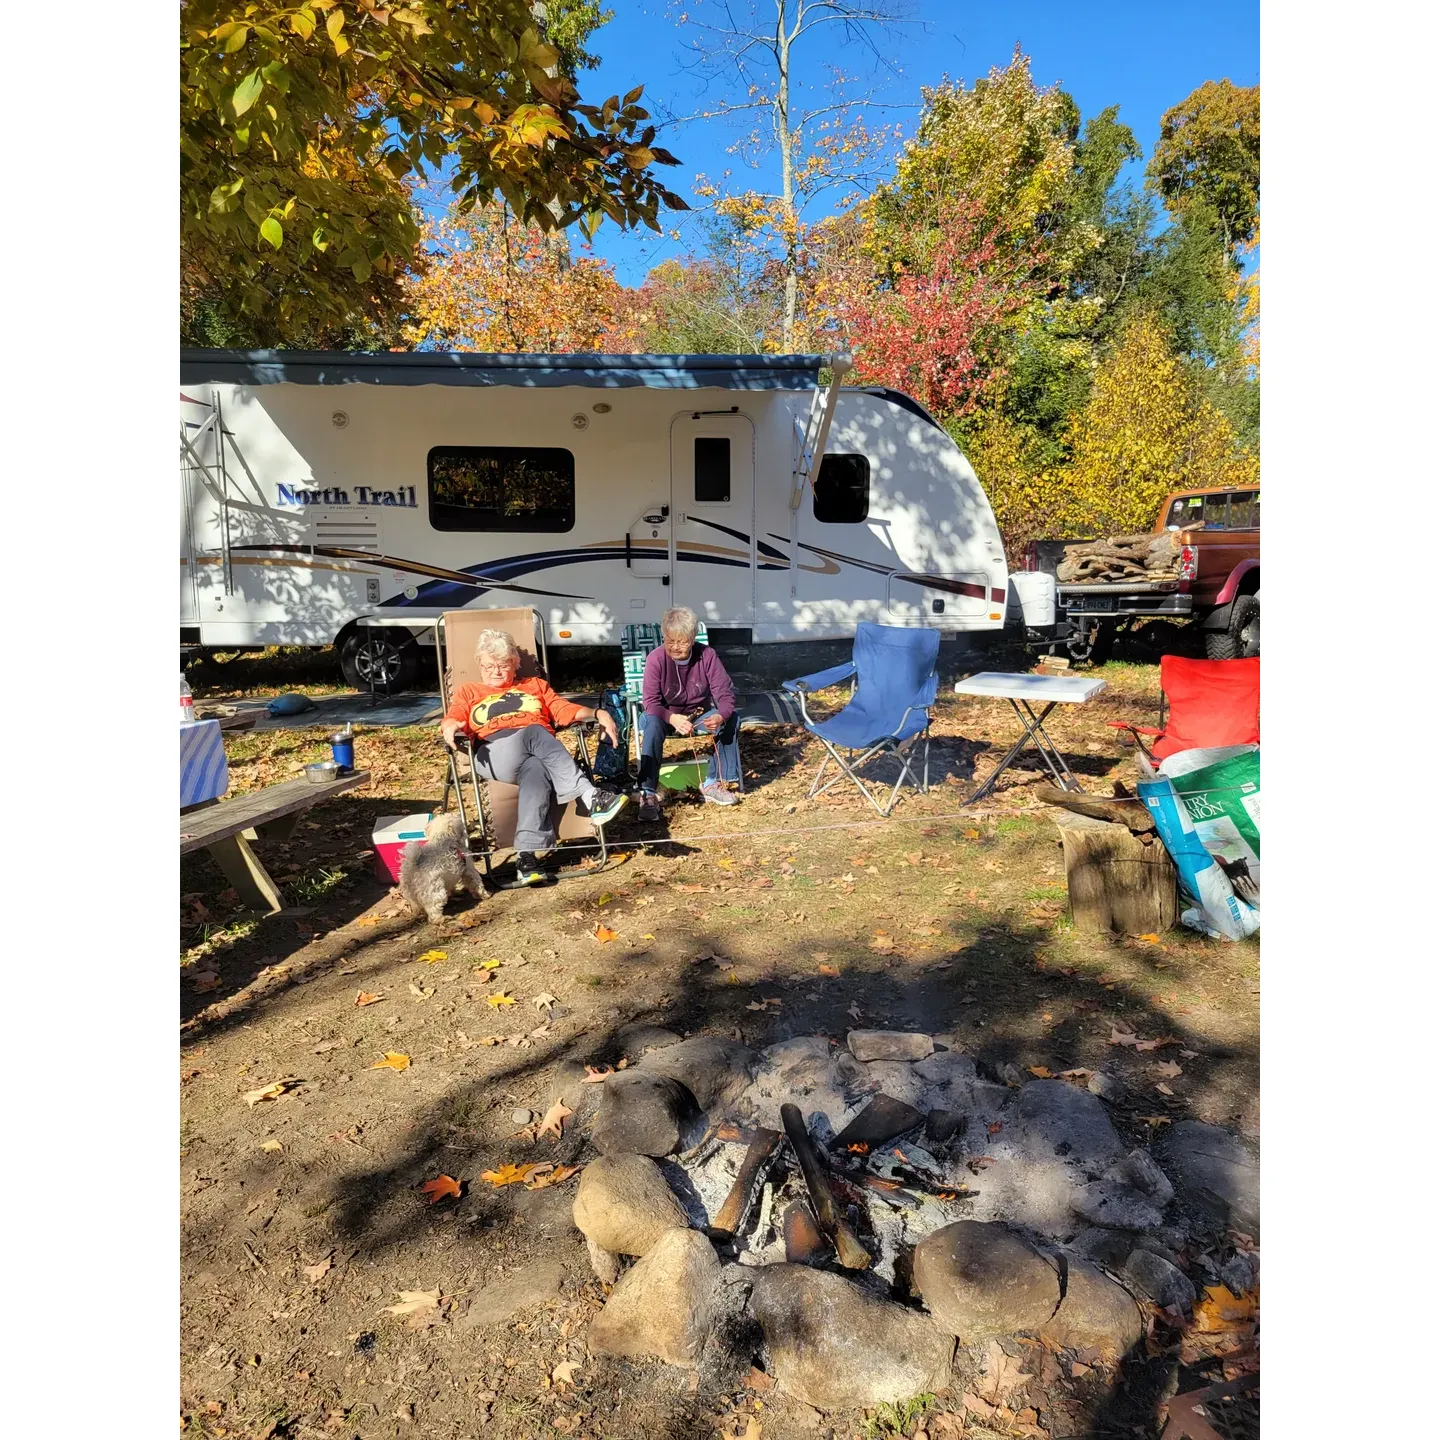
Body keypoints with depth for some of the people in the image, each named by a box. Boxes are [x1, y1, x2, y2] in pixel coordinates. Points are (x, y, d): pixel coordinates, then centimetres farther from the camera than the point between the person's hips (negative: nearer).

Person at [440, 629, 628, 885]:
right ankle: (592, 797, -42)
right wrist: (450, 727, -14)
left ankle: (527, 854, -46)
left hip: (540, 752, 1)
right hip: (493, 755, -1)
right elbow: (453, 718, 12)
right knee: (533, 732, -35)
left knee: (535, 771, -38)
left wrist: (597, 714, 0)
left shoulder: (535, 685, 34)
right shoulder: (468, 692, 31)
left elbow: (565, 709, 19)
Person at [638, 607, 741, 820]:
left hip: (700, 714, 2)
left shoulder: (707, 656, -18)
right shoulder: (655, 659, -22)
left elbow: (725, 693, -18)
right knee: (652, 724, -36)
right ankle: (648, 794, -30)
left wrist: (720, 716, -42)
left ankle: (713, 784, -12)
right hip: (665, 715, -2)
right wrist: (672, 718, -46)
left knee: (731, 719, -24)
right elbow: (651, 702, -25)